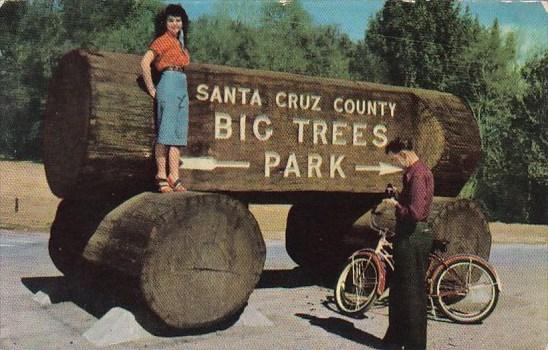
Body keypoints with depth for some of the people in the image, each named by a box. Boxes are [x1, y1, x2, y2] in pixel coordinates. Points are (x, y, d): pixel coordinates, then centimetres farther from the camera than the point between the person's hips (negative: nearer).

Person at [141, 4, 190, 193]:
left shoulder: (180, 44, 21)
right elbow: (145, 62, -13)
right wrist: (151, 89, -10)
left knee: (179, 134, 3)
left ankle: (174, 177, 3)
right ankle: (161, 175, -6)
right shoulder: (163, 40, -3)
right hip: (169, 83, -8)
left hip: (182, 87, 8)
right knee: (166, 132, -9)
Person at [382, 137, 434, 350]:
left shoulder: (419, 175, -18)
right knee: (397, 291, 19)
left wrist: (396, 205, -11)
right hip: (408, 237, 11)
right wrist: (396, 201, 8)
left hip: (413, 239, -11)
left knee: (413, 294, -1)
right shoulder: (412, 173, 14)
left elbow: (416, 212, -26)